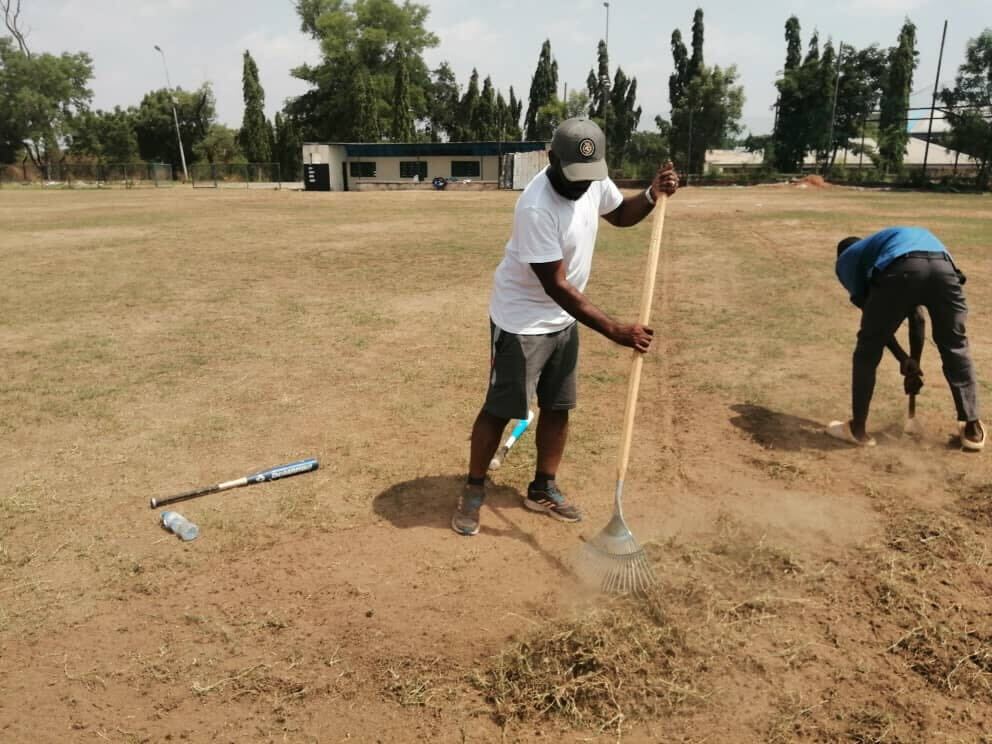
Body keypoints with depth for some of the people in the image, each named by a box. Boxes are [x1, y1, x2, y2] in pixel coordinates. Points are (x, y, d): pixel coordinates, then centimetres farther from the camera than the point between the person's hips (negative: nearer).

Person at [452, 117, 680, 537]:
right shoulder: (536, 207, -30)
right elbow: (557, 286, -31)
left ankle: (543, 489, 29)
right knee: (500, 410, 1)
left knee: (558, 407, 13)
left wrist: (653, 194, -7)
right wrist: (616, 331, -33)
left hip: (563, 320, 8)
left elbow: (620, 214, 15)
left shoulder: (594, 183, -7)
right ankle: (473, 491, 20)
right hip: (522, 320, -7)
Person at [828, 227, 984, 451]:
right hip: (943, 266, 5)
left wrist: (903, 359, 25)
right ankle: (973, 429, 29)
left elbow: (868, 309, 21)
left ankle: (857, 428, 22)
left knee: (868, 350, 14)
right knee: (955, 349, 22)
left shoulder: (846, 260, 32)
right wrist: (914, 364, 47)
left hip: (901, 270, -5)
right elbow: (916, 316, 44)